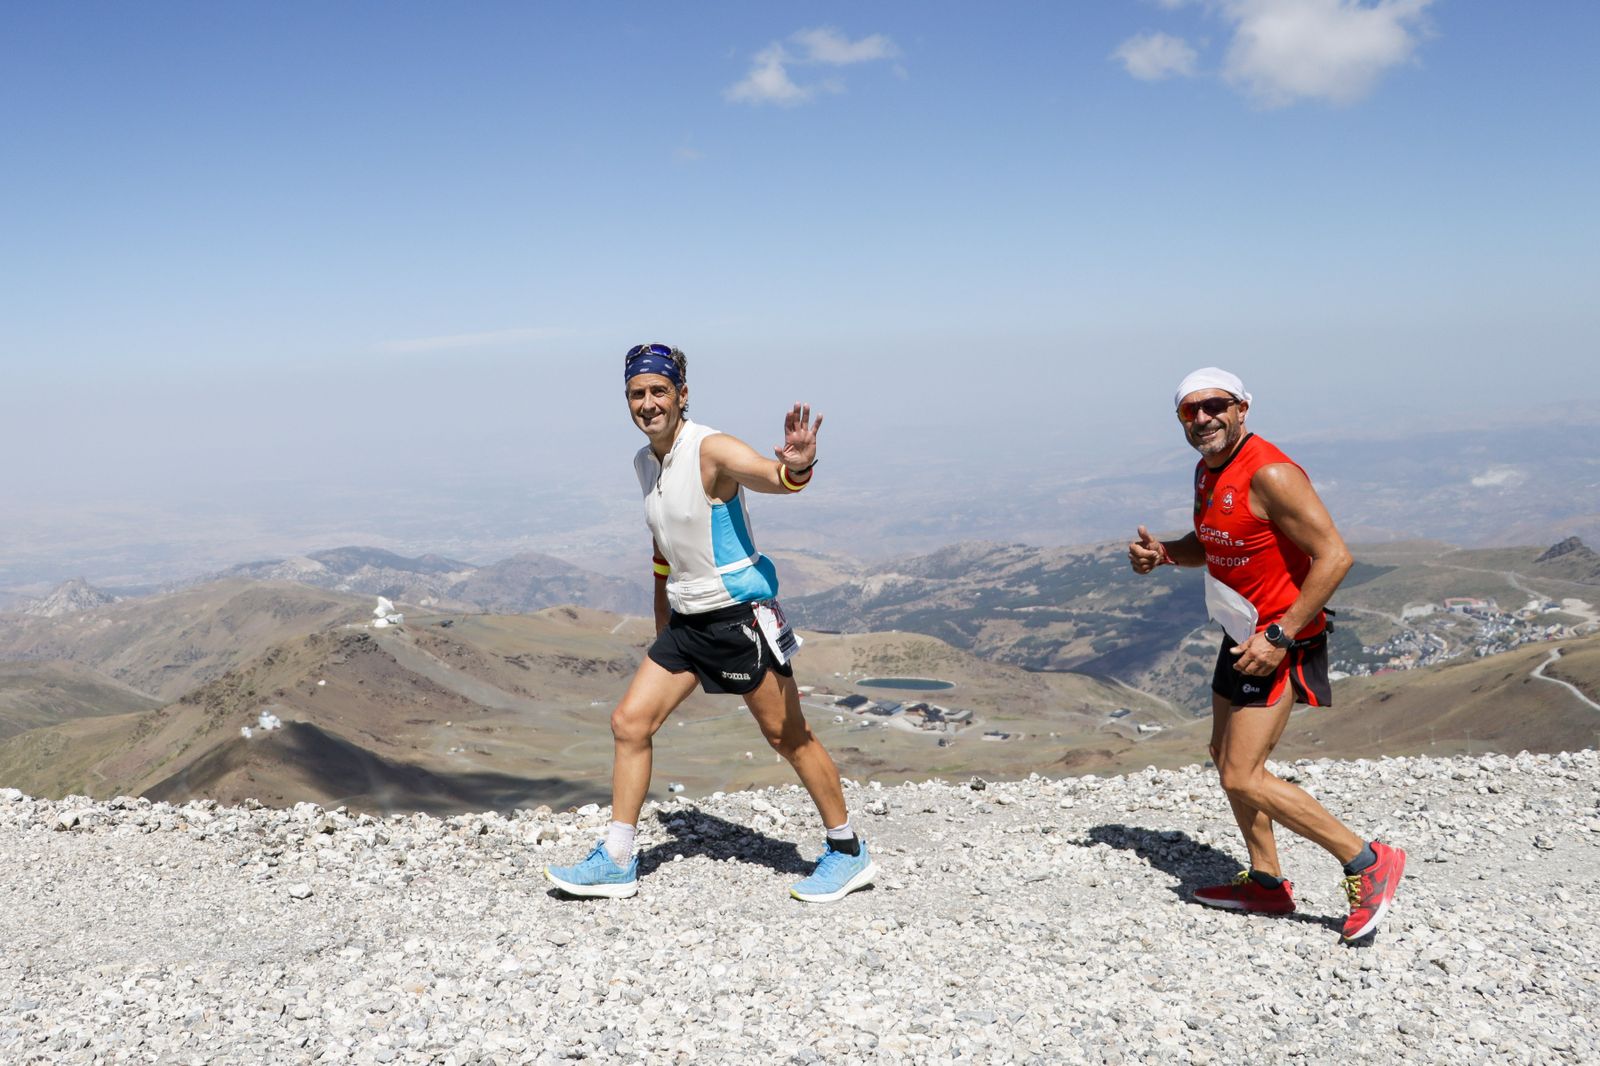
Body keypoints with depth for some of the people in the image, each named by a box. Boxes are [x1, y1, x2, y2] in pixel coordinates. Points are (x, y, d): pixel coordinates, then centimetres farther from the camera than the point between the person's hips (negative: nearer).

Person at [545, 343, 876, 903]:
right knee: (629, 722, 3)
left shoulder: (711, 449, -15)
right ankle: (615, 862, 14)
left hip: (742, 614, -8)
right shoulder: (644, 462, 9)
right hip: (687, 620, 8)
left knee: (788, 737, 1)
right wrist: (662, 624, 24)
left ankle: (849, 852, 18)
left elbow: (769, 476, -36)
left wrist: (795, 468, -60)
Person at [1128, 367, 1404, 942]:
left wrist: (1280, 636, -26)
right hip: (1242, 636, 10)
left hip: (1280, 645, -10)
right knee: (1227, 758, 17)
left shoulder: (1269, 474, -22)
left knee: (1243, 777, -12)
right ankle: (1266, 882, 31)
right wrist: (1162, 552, 1)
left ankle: (1366, 862, -1)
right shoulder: (1208, 471, 7)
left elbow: (1334, 556, -24)